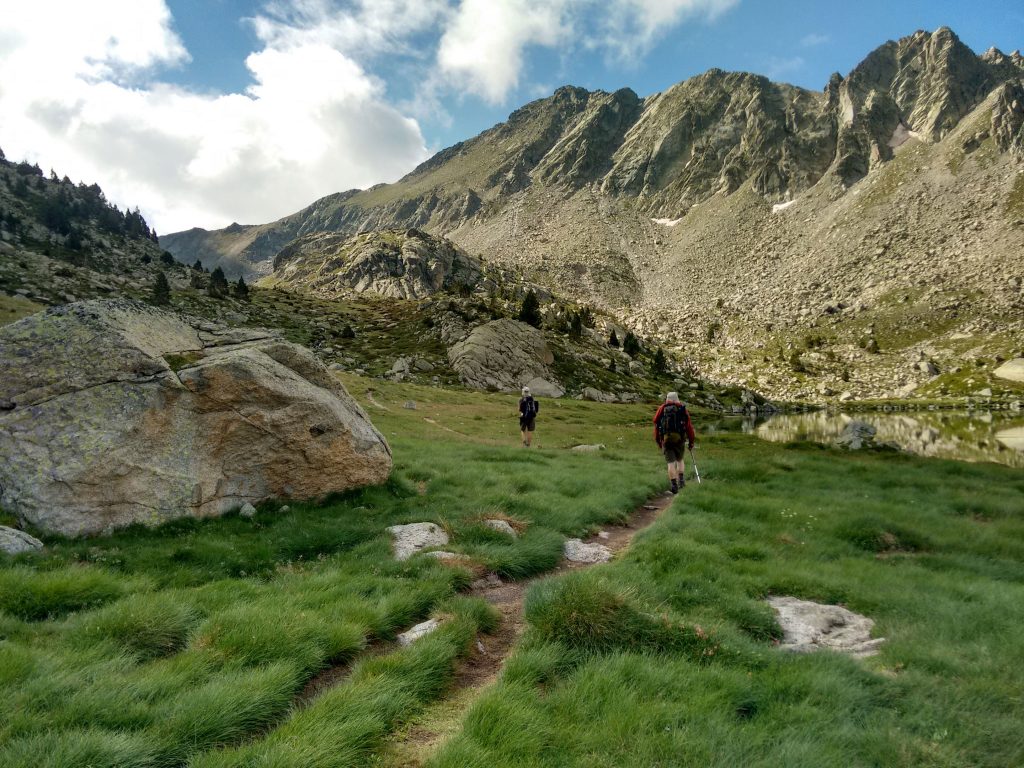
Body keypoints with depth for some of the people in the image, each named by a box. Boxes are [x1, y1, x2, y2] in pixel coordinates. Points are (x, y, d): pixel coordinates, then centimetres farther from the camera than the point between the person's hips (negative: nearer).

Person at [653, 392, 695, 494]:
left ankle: (674, 484, -9)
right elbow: (689, 426, 3)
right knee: (679, 460, 21)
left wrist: (658, 441, 14)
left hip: (666, 439, 0)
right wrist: (691, 441, 8)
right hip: (679, 438, 1)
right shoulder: (682, 409, 9)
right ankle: (681, 479, 10)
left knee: (671, 462, 0)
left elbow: (656, 424, 7)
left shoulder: (662, 408, 11)